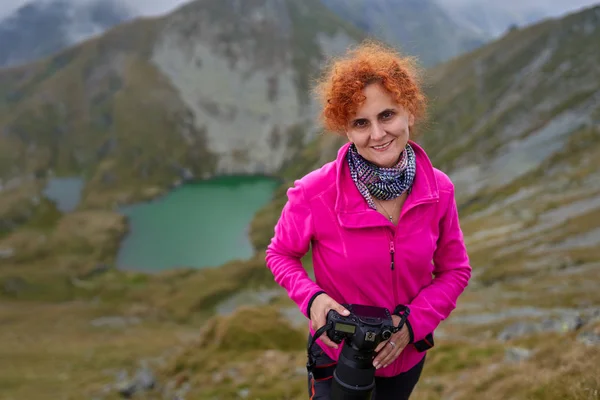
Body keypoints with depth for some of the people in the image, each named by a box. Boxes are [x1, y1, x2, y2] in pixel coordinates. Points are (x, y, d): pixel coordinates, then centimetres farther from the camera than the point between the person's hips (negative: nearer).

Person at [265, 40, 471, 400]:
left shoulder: (438, 189, -17)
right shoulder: (314, 193, -25)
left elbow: (455, 270, -5)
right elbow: (281, 254, -8)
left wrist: (412, 323, -18)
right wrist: (311, 297, -26)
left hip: (407, 356, 3)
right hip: (337, 355, -3)